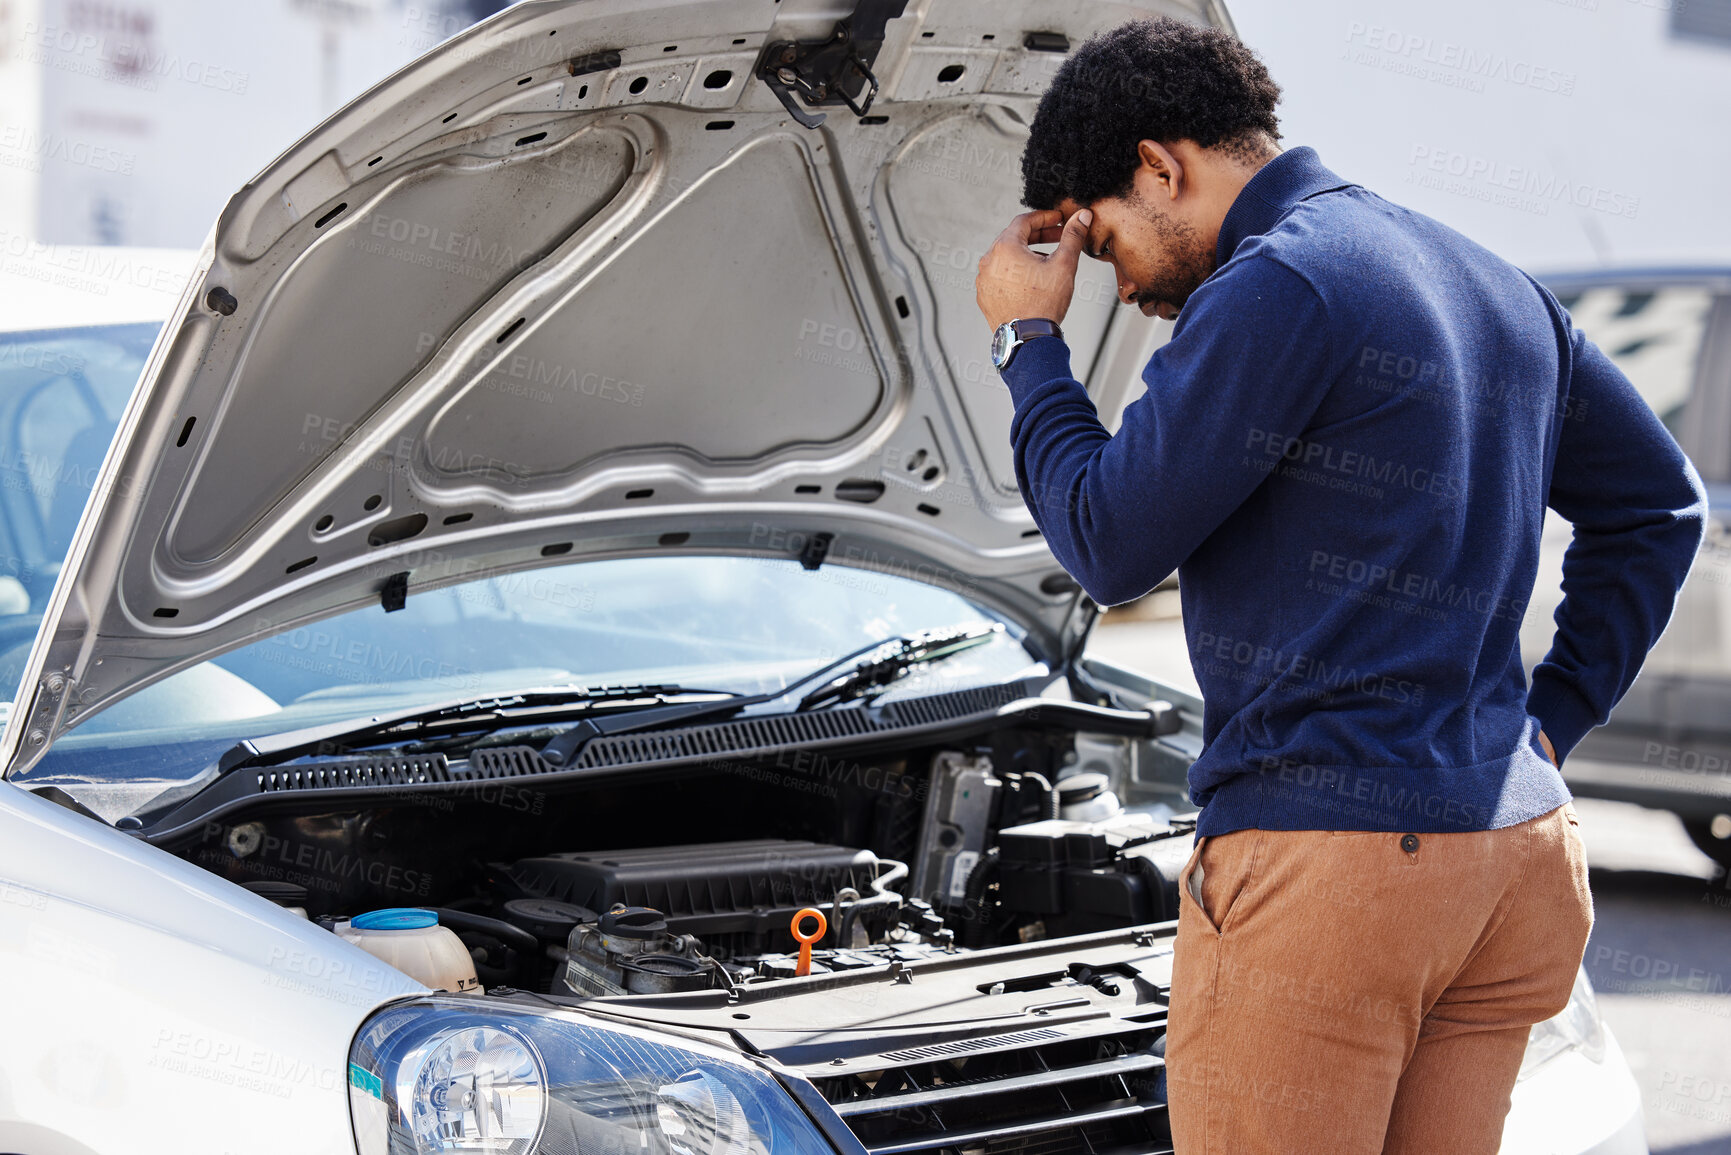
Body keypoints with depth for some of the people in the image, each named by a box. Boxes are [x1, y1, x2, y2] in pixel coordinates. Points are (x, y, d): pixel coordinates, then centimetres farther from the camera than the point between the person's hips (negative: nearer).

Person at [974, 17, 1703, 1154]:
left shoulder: (1278, 288, -12)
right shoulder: (1500, 288, 16)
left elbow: (1114, 546, -8)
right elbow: (1660, 503, 24)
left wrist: (1028, 343, 6)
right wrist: (1551, 720, 19)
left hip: (1322, 858, -9)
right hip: (1519, 851, 9)